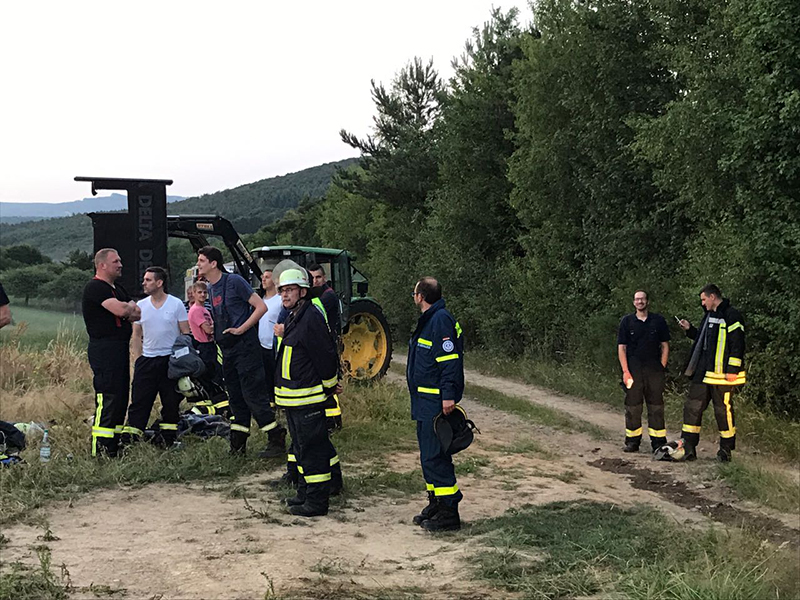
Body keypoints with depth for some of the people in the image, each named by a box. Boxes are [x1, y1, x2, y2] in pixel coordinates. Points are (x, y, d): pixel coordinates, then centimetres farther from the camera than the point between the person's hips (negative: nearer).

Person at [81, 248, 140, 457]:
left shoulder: (118, 289, 21)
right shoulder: (95, 288, -10)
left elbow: (137, 313, 14)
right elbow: (121, 310, -22)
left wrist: (127, 310, -7)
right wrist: (130, 306, 1)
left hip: (120, 349, 10)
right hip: (104, 348, -10)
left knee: (121, 398, 11)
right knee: (107, 399, -13)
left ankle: (114, 446, 17)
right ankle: (100, 451, -12)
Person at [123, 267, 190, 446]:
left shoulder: (176, 304, -2)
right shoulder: (140, 306, 6)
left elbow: (186, 333, 1)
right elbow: (137, 335, 12)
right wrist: (138, 360, 4)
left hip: (170, 360, -2)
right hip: (147, 359, 2)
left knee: (171, 402, 5)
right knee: (139, 401, -2)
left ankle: (168, 438, 16)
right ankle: (129, 437, 0)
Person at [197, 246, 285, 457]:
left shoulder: (234, 281, -10)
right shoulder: (211, 288, 15)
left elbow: (261, 307, -13)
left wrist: (241, 329, -17)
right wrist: (211, 329, 10)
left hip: (244, 347, -8)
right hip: (227, 350, 8)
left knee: (253, 395, -9)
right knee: (236, 398, 12)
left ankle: (277, 441, -3)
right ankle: (238, 444, 18)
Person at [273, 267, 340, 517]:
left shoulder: (311, 318, -18)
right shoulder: (292, 319, 15)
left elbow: (326, 357, -18)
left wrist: (330, 387, -7)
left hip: (308, 399, -10)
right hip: (293, 399, 10)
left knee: (312, 449, -4)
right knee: (301, 447, 19)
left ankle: (317, 501, 2)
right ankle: (305, 493, 30)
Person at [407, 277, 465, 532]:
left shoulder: (441, 320, -15)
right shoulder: (428, 320, 17)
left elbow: (450, 360, -22)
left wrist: (449, 395, -26)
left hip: (436, 402, -11)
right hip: (425, 403, 11)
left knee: (435, 457, -8)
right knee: (429, 456, 16)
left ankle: (449, 513, -3)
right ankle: (436, 505, 25)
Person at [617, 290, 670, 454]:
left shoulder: (658, 321, 7)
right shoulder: (627, 321, 6)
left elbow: (665, 346, 10)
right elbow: (621, 348, 3)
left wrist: (661, 367, 0)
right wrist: (625, 371, -5)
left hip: (654, 371, 0)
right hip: (633, 370, 0)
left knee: (656, 406, 1)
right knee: (632, 406, 2)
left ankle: (658, 442, 5)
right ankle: (632, 441, 9)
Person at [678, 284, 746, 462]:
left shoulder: (731, 316, -11)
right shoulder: (709, 315, 17)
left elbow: (737, 344, -16)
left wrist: (732, 370, -18)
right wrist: (690, 330, 16)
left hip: (722, 374, -9)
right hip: (703, 372, 9)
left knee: (723, 409, 0)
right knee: (692, 406, 6)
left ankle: (726, 449, 13)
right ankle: (688, 447, 10)